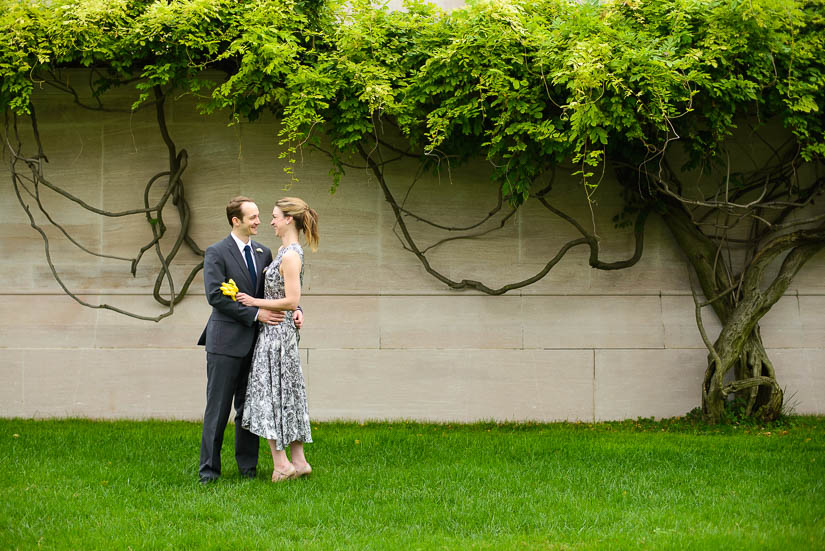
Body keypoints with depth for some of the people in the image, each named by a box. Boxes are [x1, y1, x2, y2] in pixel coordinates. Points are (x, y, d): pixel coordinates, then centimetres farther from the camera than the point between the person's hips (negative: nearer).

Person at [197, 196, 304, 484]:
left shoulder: (263, 253, 13)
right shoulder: (216, 253, -6)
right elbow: (215, 295, -15)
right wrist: (255, 314, -18)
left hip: (254, 342, 6)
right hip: (226, 342, -6)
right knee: (218, 408, -2)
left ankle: (248, 466, 16)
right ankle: (209, 469, 3)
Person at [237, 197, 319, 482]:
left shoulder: (291, 255, -18)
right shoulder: (285, 250, 12)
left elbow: (291, 301, -23)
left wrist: (255, 303, -15)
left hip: (277, 331, -10)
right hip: (278, 331, 10)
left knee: (269, 393, -5)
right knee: (287, 394, 10)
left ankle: (281, 464, -5)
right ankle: (298, 461, 12)